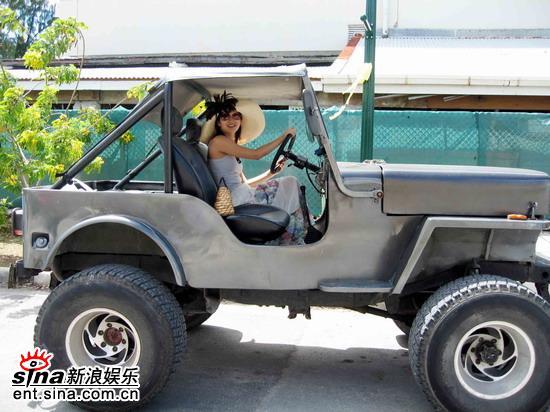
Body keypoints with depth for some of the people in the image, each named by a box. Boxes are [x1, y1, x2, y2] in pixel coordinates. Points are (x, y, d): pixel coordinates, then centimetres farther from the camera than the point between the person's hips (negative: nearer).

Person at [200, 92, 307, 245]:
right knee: (290, 184, 0)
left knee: (288, 184, 12)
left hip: (241, 197, 9)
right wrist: (283, 137, -3)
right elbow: (256, 154, -11)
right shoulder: (218, 141, -7)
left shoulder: (232, 148, 22)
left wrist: (272, 173, 11)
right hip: (236, 200, -9)